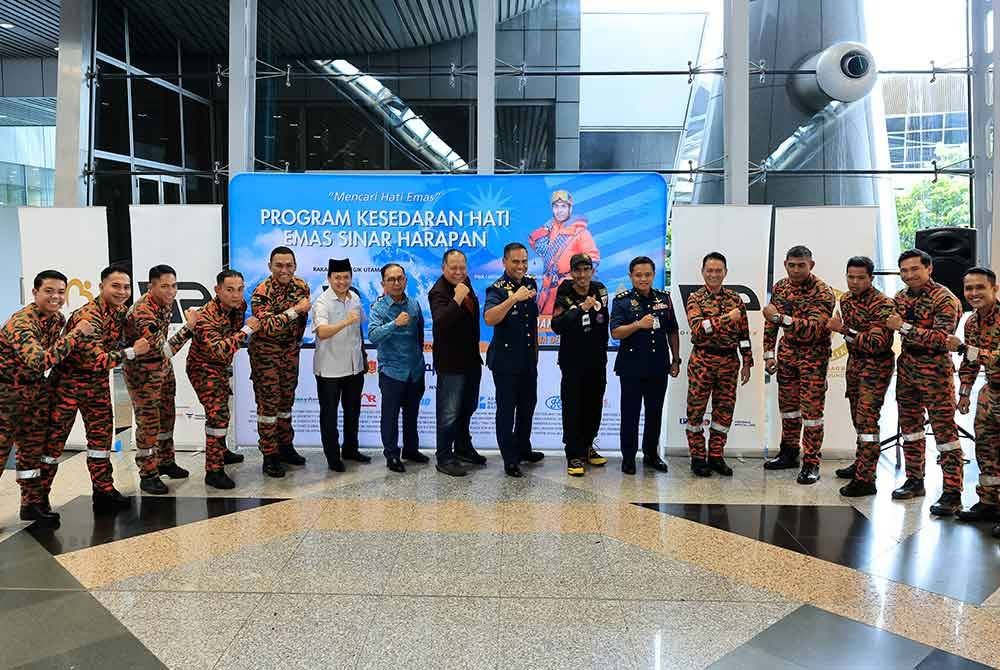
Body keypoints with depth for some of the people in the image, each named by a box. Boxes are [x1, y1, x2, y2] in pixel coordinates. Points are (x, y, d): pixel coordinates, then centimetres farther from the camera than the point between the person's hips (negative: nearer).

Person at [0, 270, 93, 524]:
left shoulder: (58, 318, -1)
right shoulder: (21, 322, -26)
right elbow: (39, 361, -39)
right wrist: (76, 334, -35)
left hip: (35, 390, 7)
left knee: (33, 447, 13)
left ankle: (32, 503, 23)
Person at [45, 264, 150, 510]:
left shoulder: (121, 310, -1)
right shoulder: (87, 317, -26)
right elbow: (97, 360, -31)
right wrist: (133, 351, -25)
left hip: (98, 381, 8)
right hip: (69, 381, -7)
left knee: (101, 434, 10)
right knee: (55, 439, 1)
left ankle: (103, 490, 19)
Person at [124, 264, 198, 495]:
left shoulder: (166, 302, -4)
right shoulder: (142, 312, -31)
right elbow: (163, 349, -38)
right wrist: (188, 327, -39)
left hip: (163, 368, 8)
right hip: (143, 372, -8)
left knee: (166, 416, 16)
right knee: (148, 423, -1)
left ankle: (165, 461, 32)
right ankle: (148, 474, 10)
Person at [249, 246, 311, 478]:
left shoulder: (302, 286, -1)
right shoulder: (261, 293, -20)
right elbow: (268, 326, -32)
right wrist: (296, 310, -30)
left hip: (291, 350, 6)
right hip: (265, 352, -6)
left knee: (286, 399, 15)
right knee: (268, 403, -2)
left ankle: (285, 446, 28)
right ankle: (270, 455, 7)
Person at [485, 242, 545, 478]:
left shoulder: (531, 283, 6)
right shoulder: (497, 289, -14)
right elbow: (489, 318, -34)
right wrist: (514, 298, -39)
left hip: (529, 358, 7)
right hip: (506, 359, -7)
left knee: (528, 405, 18)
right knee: (506, 409, 0)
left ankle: (524, 449, 35)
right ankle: (510, 460, 9)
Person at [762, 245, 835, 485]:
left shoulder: (823, 293, -18)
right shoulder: (780, 287, 2)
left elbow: (813, 329, -30)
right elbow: (770, 323, 12)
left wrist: (781, 317, -39)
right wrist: (769, 353, 7)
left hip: (813, 356, -6)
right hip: (787, 352, 6)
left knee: (811, 410, -4)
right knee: (787, 405, 14)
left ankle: (811, 464, 4)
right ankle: (789, 453, 29)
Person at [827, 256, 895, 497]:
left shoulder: (882, 304, -20)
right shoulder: (846, 298, 6)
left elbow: (877, 344, -28)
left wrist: (843, 330, -30)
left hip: (876, 365, -8)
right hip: (854, 362, 8)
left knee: (867, 418, -12)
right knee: (858, 417, 17)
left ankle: (865, 479, -10)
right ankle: (861, 464, 31)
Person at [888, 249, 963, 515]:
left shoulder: (944, 298, -12)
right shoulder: (901, 297, 8)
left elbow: (941, 337, -23)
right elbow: (889, 332, 21)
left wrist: (904, 327, -24)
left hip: (935, 372, -7)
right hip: (906, 370, 7)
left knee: (944, 431, -4)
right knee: (910, 426, 14)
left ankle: (952, 492, 1)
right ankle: (914, 480, 26)